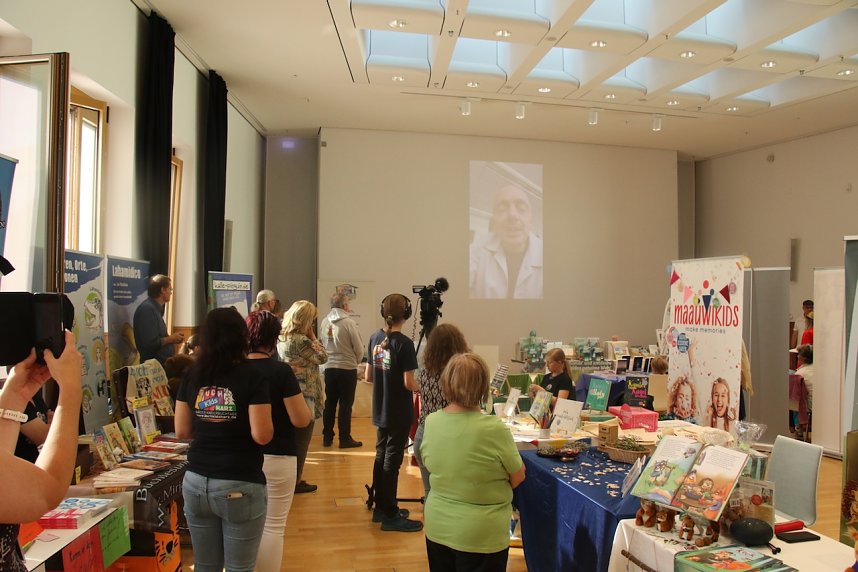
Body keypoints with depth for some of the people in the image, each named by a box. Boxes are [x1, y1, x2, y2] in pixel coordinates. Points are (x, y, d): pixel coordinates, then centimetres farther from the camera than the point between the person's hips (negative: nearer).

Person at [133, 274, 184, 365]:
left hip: (163, 363, 9)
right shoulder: (147, 309, -18)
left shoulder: (156, 309, 13)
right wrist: (171, 339, -12)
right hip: (154, 365, -9)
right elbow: (151, 343, -25)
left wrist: (172, 339, 7)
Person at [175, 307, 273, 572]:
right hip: (240, 486, -4)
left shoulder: (192, 376, 1)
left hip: (196, 483, 5)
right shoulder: (251, 376, -11)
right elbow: (262, 436, -15)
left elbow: (181, 431, 6)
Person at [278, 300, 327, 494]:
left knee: (292, 440, 19)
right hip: (304, 398, -9)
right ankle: (295, 482, 16)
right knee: (301, 442, 6)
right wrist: (312, 336, -9)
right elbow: (322, 357, -11)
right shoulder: (301, 341, -22)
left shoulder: (282, 337, 5)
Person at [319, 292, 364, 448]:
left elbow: (323, 344, 9)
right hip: (347, 368, -5)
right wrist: (356, 361, 9)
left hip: (329, 367, 5)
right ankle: (345, 439, 9)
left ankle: (327, 437, 21)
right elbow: (359, 348, -10)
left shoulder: (325, 322, 0)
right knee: (345, 405, 3)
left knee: (329, 403, 13)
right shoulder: (348, 322, -15)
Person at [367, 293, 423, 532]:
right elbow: (409, 383, -20)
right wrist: (421, 386, 0)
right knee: (392, 460, 1)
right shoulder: (404, 343, -19)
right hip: (399, 412, -7)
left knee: (381, 456, 16)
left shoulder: (375, 338, 2)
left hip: (380, 410, 7)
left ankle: (380, 507, 28)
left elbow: (368, 377, 8)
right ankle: (390, 516, 10)